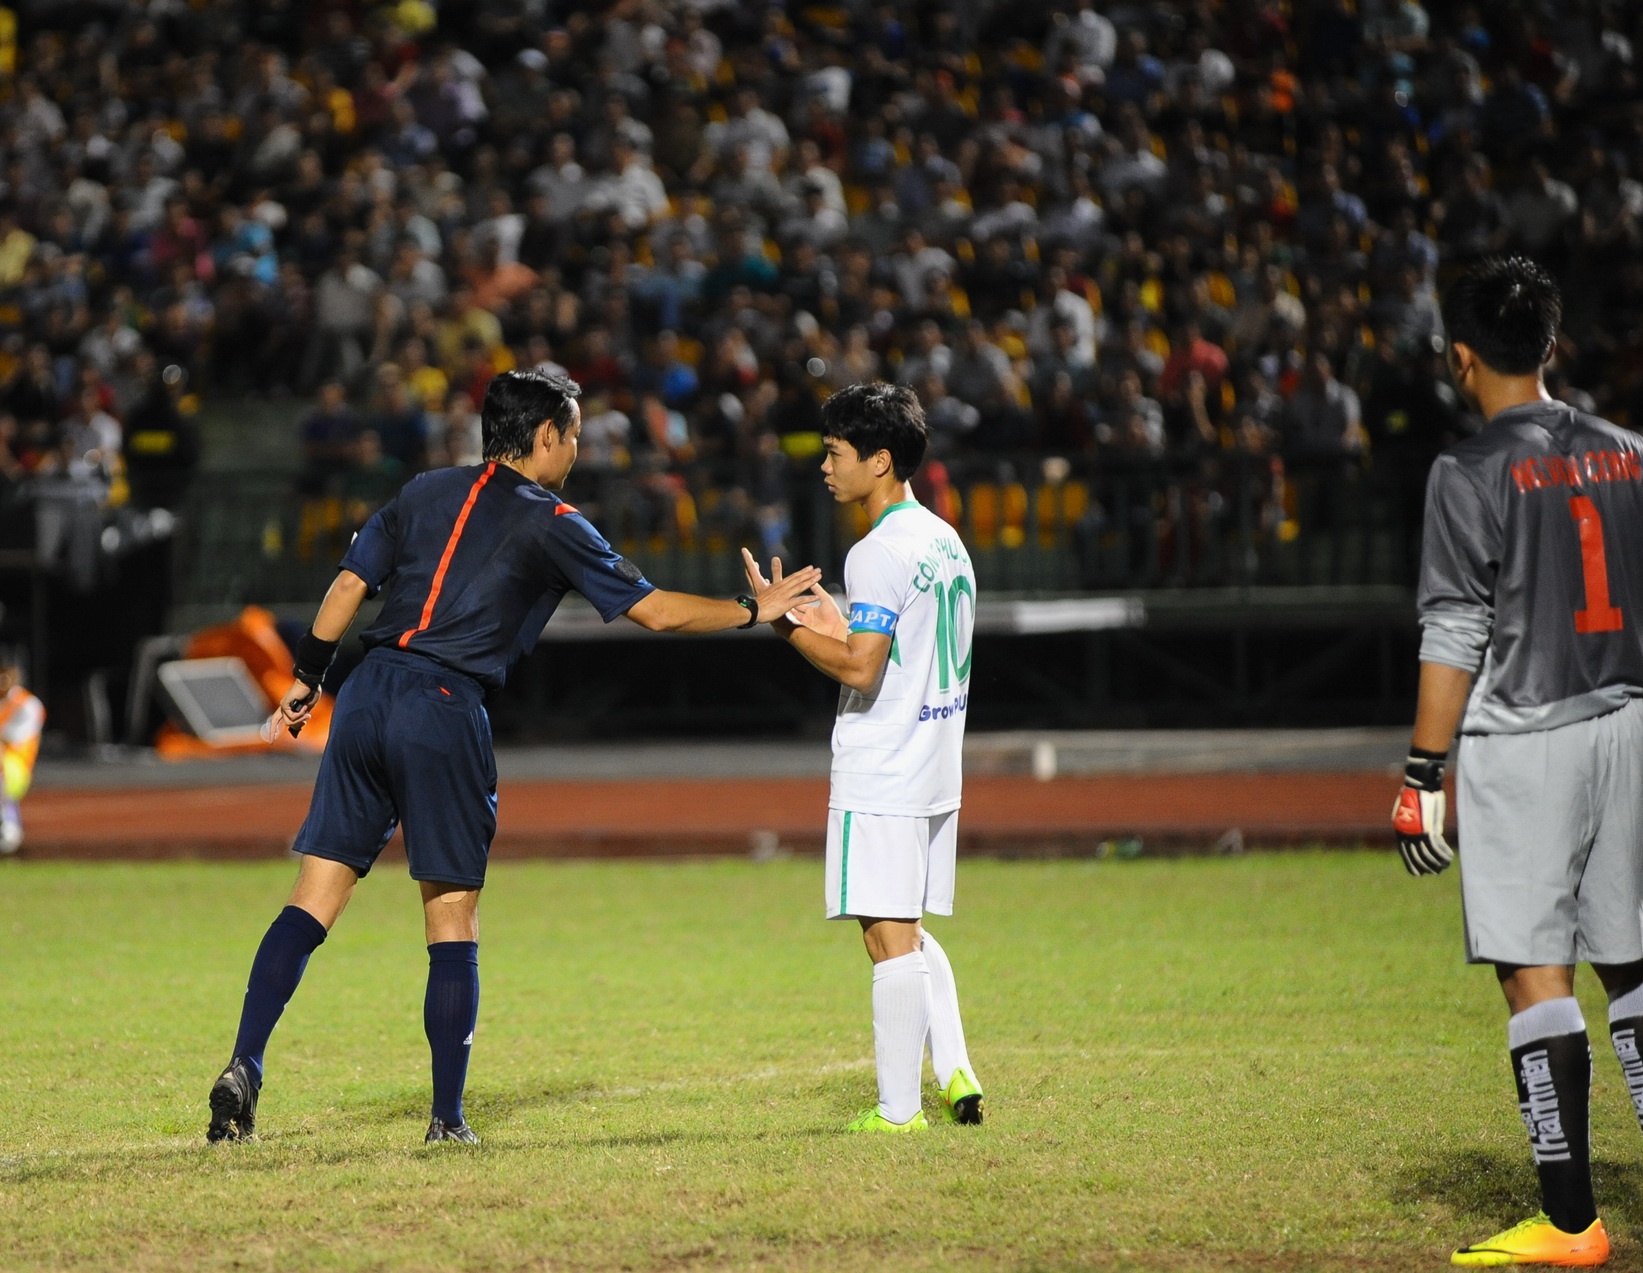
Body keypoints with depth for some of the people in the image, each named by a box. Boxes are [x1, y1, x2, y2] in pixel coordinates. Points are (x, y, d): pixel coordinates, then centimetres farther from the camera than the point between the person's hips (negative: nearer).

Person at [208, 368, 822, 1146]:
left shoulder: (425, 493, 17)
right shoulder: (549, 526, 3)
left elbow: (349, 586, 15)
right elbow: (656, 612, 4)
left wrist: (305, 682, 22)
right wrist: (754, 611, 16)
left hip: (367, 696, 5)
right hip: (446, 713, -4)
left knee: (312, 905, 3)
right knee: (453, 924, 5)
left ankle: (244, 1068, -11)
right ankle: (448, 1119, 6)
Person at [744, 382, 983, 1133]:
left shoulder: (880, 554, -16)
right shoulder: (944, 542, 13)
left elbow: (860, 669, -22)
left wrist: (783, 620, -13)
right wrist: (842, 626, 19)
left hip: (880, 777, -9)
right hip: (935, 768, 9)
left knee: (888, 935, -5)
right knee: (910, 934, 18)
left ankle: (898, 1108, -2)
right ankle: (954, 1074, 11)